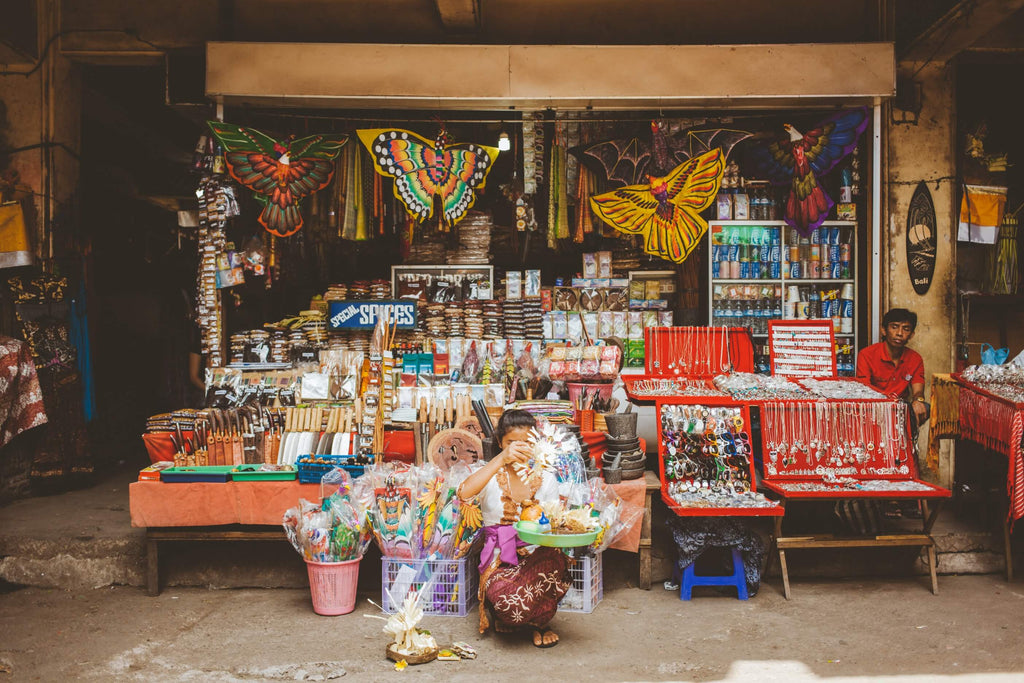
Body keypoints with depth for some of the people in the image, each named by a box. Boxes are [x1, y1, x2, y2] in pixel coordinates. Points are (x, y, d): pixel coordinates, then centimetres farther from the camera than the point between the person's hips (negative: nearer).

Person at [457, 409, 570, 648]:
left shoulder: (546, 479, 11)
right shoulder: (490, 474, 2)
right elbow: (464, 493, -23)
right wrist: (501, 460, -29)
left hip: (537, 554, 2)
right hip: (499, 559, -2)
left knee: (553, 561, -36)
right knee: (507, 600, -36)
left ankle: (539, 622, -4)